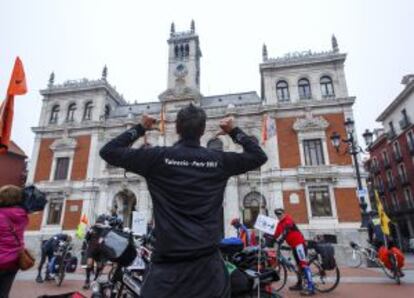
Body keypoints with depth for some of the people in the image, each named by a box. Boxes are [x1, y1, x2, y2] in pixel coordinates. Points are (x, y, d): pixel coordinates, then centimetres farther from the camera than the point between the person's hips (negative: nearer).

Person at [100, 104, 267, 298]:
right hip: (208, 260, 2)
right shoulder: (219, 160, -1)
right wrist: (235, 131, 18)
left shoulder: (158, 157, -7)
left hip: (168, 259, -1)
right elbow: (259, 156, 13)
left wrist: (139, 129, 9)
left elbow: (108, 151, 2)